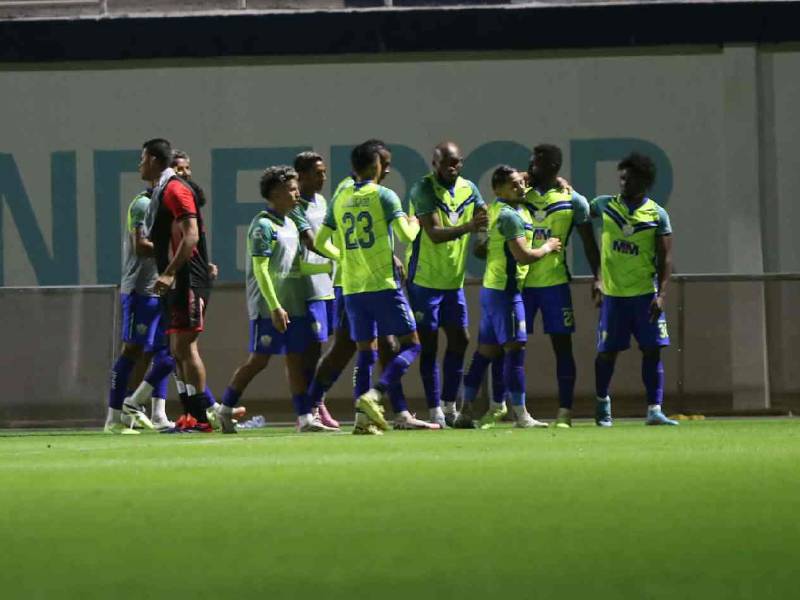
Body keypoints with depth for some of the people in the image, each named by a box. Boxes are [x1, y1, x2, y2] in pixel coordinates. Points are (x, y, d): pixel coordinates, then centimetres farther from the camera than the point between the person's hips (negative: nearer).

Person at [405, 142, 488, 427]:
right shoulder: (423, 189, -14)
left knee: (459, 340, 7)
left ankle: (450, 406, 17)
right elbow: (434, 233, -24)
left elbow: (487, 220, 6)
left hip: (454, 279, 6)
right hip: (425, 278, -6)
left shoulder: (468, 189, 6)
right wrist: (468, 227, -38)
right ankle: (435, 411, 1)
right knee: (428, 344, -2)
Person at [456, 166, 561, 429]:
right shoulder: (511, 216, -16)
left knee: (486, 350, 12)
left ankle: (466, 411, 14)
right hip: (505, 290, -10)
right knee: (515, 348, -10)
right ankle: (521, 415, -12)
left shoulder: (494, 210, 13)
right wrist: (547, 247, -3)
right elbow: (523, 256, -21)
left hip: (490, 287, 10)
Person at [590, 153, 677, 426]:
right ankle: (602, 402, 25)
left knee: (652, 350, -5)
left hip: (645, 294, -1)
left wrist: (661, 295, -13)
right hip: (613, 294, 1)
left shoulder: (657, 215, 0)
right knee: (607, 351, 4)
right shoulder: (605, 205, 4)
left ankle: (654, 409, -4)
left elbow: (665, 259, -2)